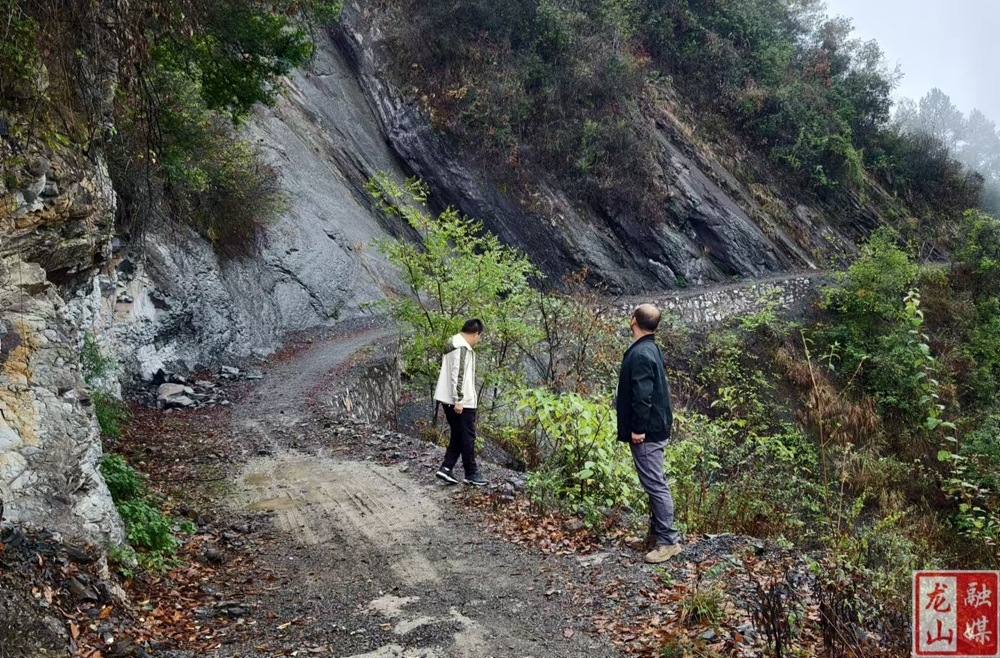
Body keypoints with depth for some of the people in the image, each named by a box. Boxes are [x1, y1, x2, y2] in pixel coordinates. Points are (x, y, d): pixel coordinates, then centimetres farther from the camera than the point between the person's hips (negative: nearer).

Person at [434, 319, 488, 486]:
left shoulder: (452, 344, 14)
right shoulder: (462, 347, -17)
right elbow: (457, 375, -23)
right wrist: (459, 400, -22)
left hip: (449, 400, 9)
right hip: (462, 402, -9)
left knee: (458, 436, 15)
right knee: (468, 437, 0)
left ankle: (446, 468, 8)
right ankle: (471, 474, 8)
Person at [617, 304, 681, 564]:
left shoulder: (640, 354, -21)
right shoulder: (649, 349, 11)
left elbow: (642, 396, -25)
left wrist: (638, 428, -20)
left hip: (647, 432, -10)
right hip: (654, 428, 10)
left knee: (655, 485, -5)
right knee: (654, 484, 15)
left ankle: (668, 540, 1)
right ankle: (656, 535, 24)